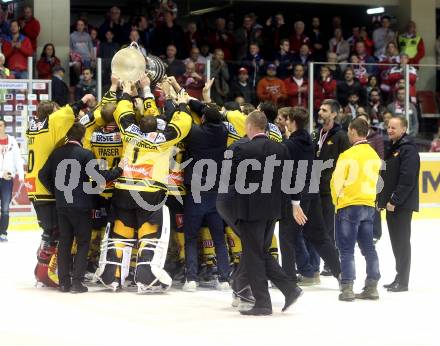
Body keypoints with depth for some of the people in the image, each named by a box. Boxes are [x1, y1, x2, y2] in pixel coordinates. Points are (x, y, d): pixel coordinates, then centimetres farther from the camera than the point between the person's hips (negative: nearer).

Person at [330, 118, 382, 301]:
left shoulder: (348, 155, -14)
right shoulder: (374, 155, 4)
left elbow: (337, 182, -10)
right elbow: (374, 181, 11)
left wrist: (337, 200, 7)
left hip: (349, 206, -6)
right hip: (369, 206, 6)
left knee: (347, 249, -1)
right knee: (368, 247, 12)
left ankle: (347, 288, -3)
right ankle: (372, 287, 12)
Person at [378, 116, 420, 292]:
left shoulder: (408, 150, -13)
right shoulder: (392, 149, 17)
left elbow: (407, 179, -21)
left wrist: (394, 201, -21)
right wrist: (382, 199, 14)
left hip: (402, 205, -9)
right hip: (391, 204, 9)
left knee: (401, 243, -6)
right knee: (396, 243, 12)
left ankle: (402, 281, -2)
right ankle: (399, 278, 19)